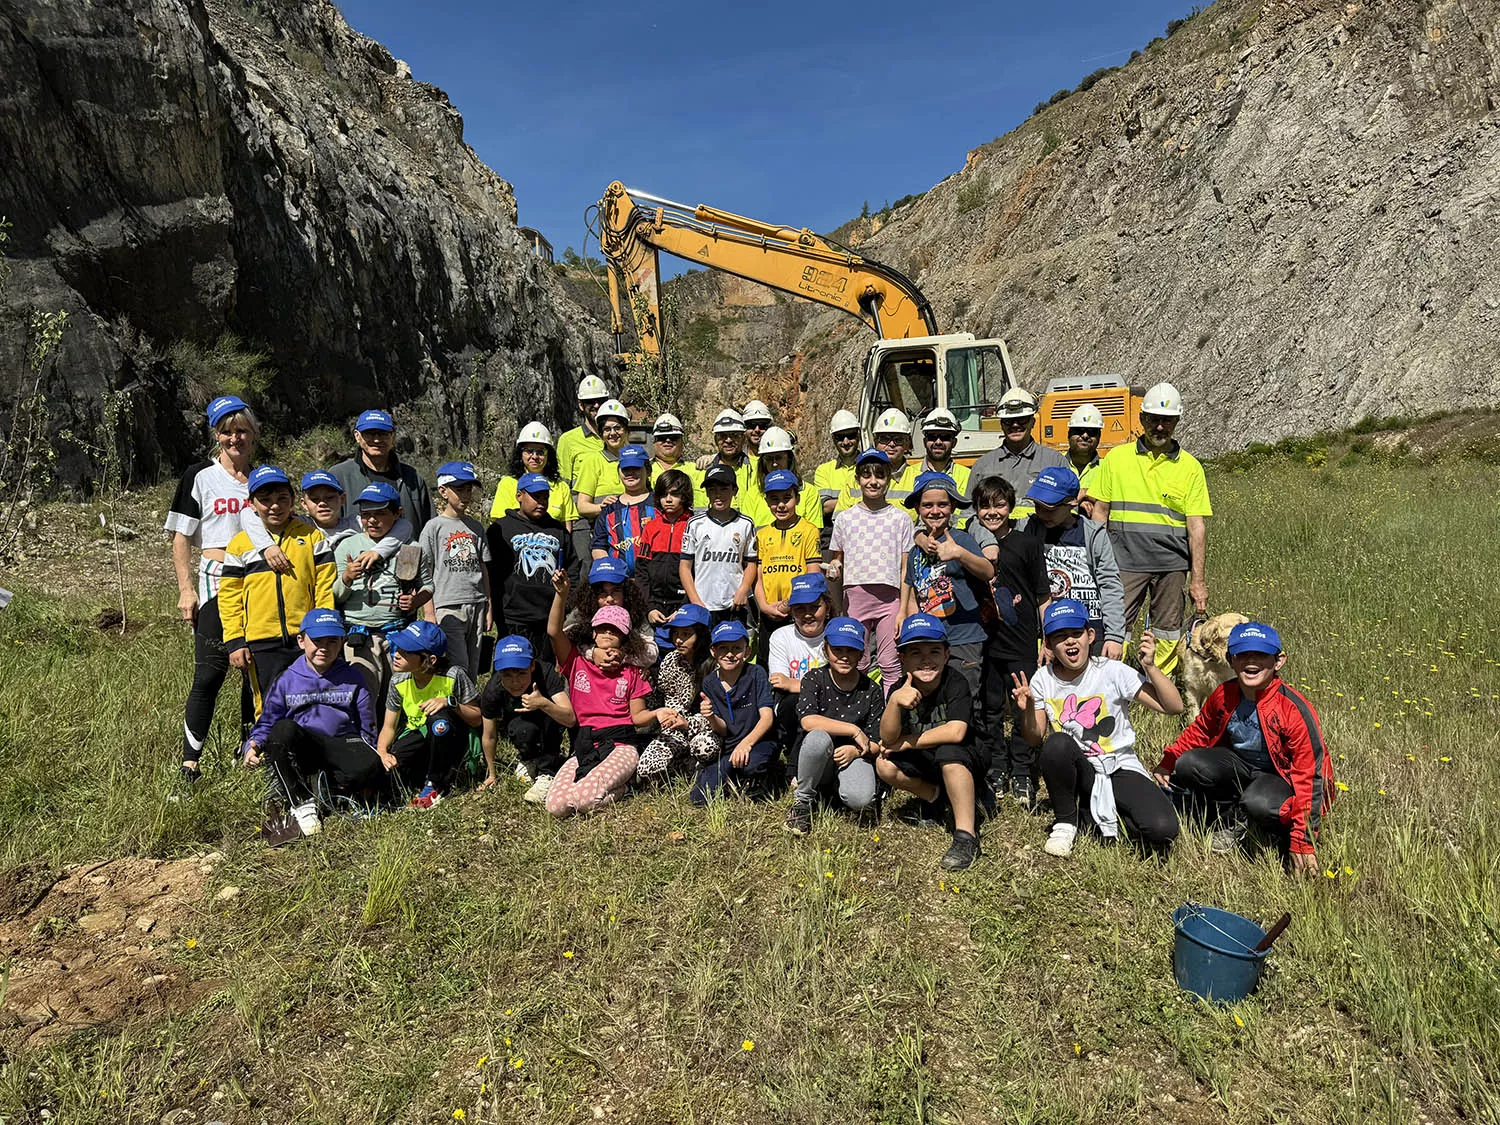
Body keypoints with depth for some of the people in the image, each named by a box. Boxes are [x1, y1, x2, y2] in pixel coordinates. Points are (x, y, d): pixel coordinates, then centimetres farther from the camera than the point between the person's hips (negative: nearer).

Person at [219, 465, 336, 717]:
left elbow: (325, 588, 3)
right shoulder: (239, 544, 7)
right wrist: (234, 641, -1)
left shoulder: (312, 537, 5)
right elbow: (229, 597, 6)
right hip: (261, 643, 1)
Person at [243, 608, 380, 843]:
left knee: (371, 765, -34)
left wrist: (366, 779, 0)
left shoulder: (353, 678, 10)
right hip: (297, 756, 1)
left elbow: (366, 729, 10)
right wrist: (253, 745, -14)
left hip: (340, 747, -1)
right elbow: (266, 723, 11)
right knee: (284, 729, -35)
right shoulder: (287, 681, 11)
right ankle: (302, 806, -36)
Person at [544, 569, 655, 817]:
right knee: (555, 805, -22)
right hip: (584, 749, 2)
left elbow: (638, 717, 11)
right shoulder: (577, 664, 9)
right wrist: (561, 593, -20)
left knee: (584, 799, -29)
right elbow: (554, 631, -6)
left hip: (621, 746, -2)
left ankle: (621, 786, 5)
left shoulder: (631, 673, 10)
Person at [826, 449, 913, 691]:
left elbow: (906, 569, 5)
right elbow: (836, 559, 16)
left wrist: (903, 610, -3)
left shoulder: (900, 518, 6)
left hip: (890, 596, -1)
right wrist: (834, 569, -8)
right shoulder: (845, 518, 9)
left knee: (891, 666, -1)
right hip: (855, 596, 1)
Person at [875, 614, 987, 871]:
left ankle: (966, 835, -29)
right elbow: (888, 739, -23)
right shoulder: (901, 690, -12)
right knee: (884, 765, -21)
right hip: (923, 764, 5)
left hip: (964, 764, -4)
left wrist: (907, 742, -21)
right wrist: (894, 701, -42)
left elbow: (955, 732, -33)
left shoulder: (956, 683, -21)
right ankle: (934, 796, 7)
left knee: (948, 751, -36)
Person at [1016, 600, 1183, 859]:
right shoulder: (1042, 679, -3)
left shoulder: (1113, 672, -11)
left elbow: (1173, 707, -13)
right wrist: (1028, 711, -19)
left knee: (1162, 831, -27)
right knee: (1057, 743, -34)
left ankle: (1094, 813, 5)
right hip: (1077, 772, 2)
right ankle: (1066, 821, -8)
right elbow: (1035, 739, 1)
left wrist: (1150, 667, -25)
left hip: (1120, 767, -1)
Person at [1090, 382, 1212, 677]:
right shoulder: (1116, 458, 7)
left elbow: (1197, 526, 3)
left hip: (1172, 564, 1)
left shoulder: (1190, 467, 6)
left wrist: (1198, 580, -2)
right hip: (1124, 561, -1)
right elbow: (1100, 512, 8)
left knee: (1168, 635, 8)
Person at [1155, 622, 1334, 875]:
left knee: (1258, 803, -39)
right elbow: (1200, 731, 11)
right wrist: (1168, 762, 0)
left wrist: (1303, 842, -25)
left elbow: (1308, 776, -25)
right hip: (1242, 766, 6)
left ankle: (1288, 842, -2)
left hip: (1283, 775, -5)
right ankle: (1233, 821, 5)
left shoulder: (1294, 709, -27)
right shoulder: (1224, 695, -10)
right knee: (1188, 765, -21)